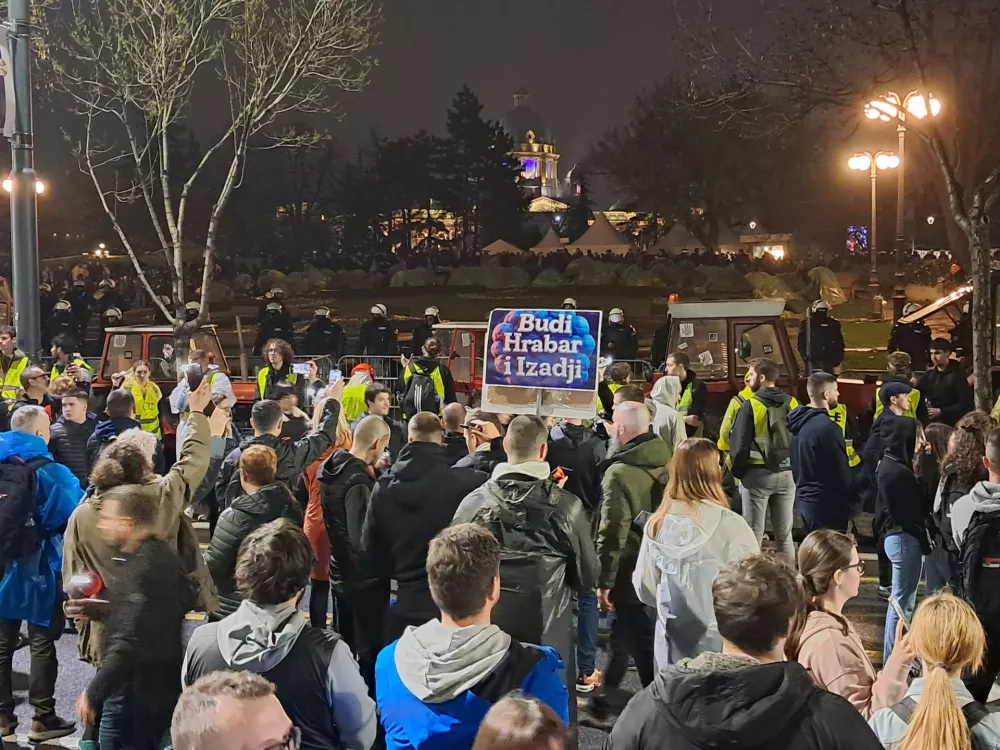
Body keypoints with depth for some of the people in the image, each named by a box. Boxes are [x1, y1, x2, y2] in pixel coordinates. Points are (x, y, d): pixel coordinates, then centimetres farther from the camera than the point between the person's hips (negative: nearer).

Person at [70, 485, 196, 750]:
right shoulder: (164, 555, 7)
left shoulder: (140, 569, -22)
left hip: (133, 690, -9)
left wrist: (93, 693, -21)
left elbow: (128, 643, -27)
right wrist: (98, 610, 14)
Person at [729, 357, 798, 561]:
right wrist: (795, 467, 14)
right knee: (784, 535, 13)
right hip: (787, 474, 4)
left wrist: (737, 471, 4)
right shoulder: (792, 404, 1)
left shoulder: (750, 406, -11)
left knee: (753, 534, 4)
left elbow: (739, 443, -9)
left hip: (757, 474, -4)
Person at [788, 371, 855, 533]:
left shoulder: (799, 423, 7)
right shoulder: (827, 427, -21)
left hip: (804, 500, 9)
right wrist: (849, 503, -6)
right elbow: (840, 472, -17)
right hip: (827, 504, -9)